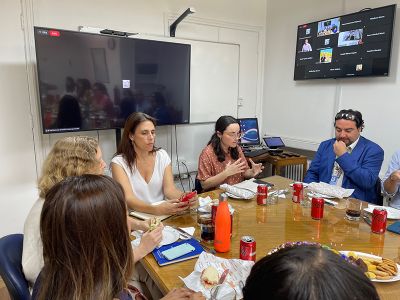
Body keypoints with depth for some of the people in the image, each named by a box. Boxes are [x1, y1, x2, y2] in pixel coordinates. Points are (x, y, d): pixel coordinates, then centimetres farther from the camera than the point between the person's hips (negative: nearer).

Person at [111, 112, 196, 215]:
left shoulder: (162, 155, 3)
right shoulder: (119, 162, -9)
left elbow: (169, 189, -6)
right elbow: (128, 199, -19)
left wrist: (183, 197, -28)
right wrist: (157, 210, -36)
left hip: (162, 215, 3)